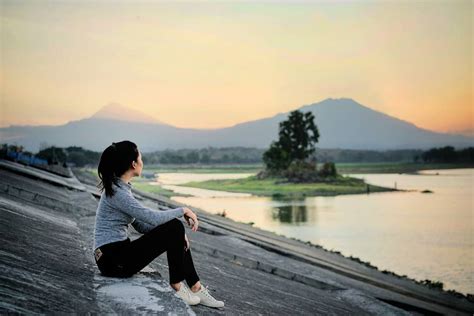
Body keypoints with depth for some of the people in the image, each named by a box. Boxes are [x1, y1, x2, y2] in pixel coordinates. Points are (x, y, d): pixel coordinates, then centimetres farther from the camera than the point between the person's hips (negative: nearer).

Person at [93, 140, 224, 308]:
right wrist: (183, 210, -8)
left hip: (119, 252, 9)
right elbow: (152, 217, -24)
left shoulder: (121, 187, 12)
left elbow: (141, 223, 13)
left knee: (177, 231, 6)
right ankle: (176, 287, -2)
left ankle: (196, 288, 8)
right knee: (175, 229, -15)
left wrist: (178, 234, 2)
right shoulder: (116, 191, -19)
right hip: (113, 259, -9)